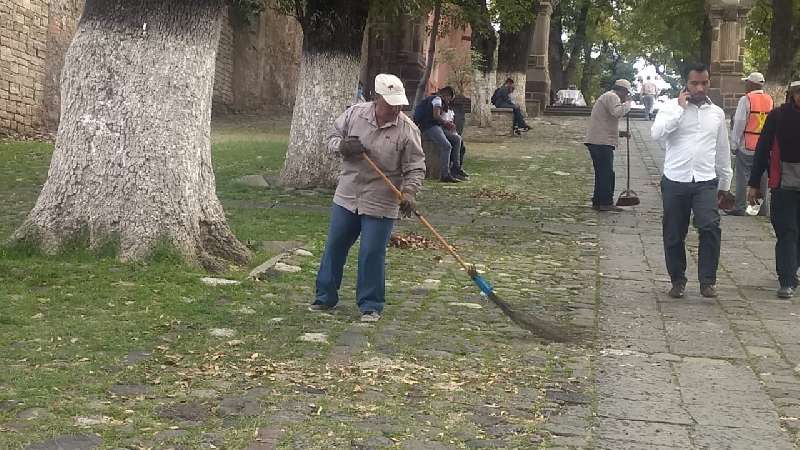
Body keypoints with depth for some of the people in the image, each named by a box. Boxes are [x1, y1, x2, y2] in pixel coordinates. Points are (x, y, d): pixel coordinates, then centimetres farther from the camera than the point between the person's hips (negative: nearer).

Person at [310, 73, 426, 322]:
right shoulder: (355, 113, -4)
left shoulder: (408, 130, -12)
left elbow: (415, 168, -9)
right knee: (334, 246, 12)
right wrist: (342, 146, -15)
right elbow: (332, 137, 7)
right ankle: (325, 296, 29)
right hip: (346, 196, 4)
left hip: (380, 204, -3)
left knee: (372, 254, -3)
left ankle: (371, 305, 13)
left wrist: (409, 193, -23)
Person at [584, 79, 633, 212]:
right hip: (602, 142, -11)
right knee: (607, 173, -8)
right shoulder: (612, 97, -7)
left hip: (596, 142, 11)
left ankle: (598, 202, 17)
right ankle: (606, 203, -8)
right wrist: (627, 103, -10)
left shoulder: (606, 97, 28)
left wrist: (620, 133, 24)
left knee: (602, 173, 14)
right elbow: (617, 112, -28)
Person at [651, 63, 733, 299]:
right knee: (674, 235, 7)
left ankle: (707, 280, -7)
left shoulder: (717, 113, 11)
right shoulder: (672, 107, 1)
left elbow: (723, 150, 18)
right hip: (675, 181, -1)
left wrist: (725, 184, 20)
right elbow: (656, 133, -18)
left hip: (706, 182, 1)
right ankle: (678, 280, 25)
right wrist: (680, 108, -14)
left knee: (711, 227, -19)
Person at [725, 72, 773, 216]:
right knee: (762, 177, 10)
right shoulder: (769, 100, 7)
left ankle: (739, 207, -1)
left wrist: (734, 144, -6)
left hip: (747, 146, -5)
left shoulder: (746, 100, -11)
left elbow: (739, 123, -11)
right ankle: (762, 208, 14)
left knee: (742, 177, 0)